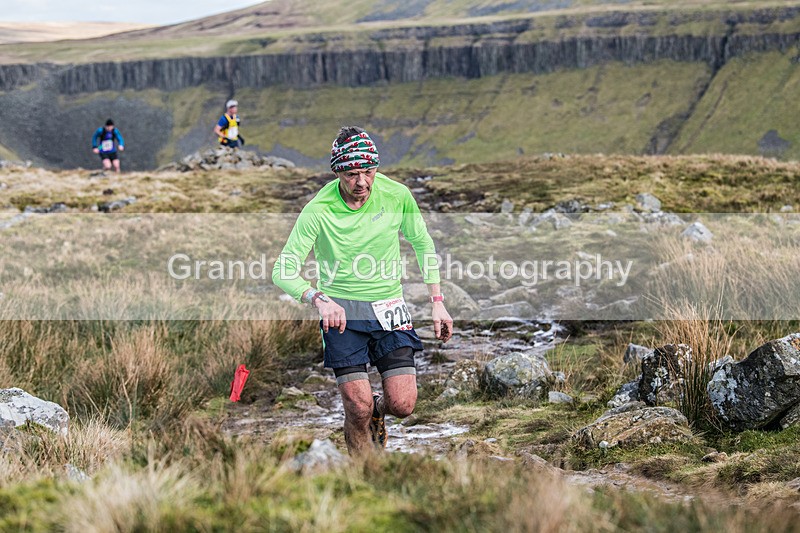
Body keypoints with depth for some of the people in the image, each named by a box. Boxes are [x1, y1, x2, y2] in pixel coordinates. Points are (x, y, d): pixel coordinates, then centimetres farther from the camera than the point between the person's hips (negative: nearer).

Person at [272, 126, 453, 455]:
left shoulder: (397, 195, -9)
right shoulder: (318, 210, -16)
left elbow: (423, 244, 9)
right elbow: (284, 271, -17)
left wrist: (437, 301, 4)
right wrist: (318, 299, -36)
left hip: (388, 305, 2)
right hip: (340, 310, -2)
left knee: (402, 404, -7)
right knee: (358, 409, -10)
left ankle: (377, 409, 30)